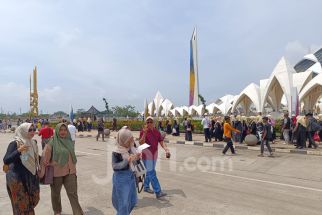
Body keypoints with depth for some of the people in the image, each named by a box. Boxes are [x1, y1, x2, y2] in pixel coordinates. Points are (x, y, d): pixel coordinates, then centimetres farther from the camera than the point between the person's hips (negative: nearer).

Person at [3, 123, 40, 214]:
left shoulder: (33, 143, 4)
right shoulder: (15, 143, -15)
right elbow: (6, 161, -24)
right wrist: (18, 150, -34)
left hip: (31, 177, 7)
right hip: (18, 179, -6)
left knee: (32, 201, 17)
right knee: (21, 205, 5)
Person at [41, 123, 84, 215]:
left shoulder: (69, 141, 3)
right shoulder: (52, 143, -12)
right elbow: (45, 158, -11)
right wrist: (42, 171, -10)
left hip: (70, 172, 3)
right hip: (56, 172, -2)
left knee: (73, 193, 0)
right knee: (56, 193, 18)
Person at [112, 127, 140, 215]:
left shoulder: (130, 148, -1)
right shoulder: (116, 152, -18)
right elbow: (114, 166, -16)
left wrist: (136, 158, -10)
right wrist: (127, 160, -27)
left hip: (131, 176, 7)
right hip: (121, 178, -7)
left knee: (133, 201, 18)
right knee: (123, 203, 2)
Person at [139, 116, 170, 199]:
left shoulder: (157, 132, 3)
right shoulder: (143, 131, -11)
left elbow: (161, 142, -1)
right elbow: (141, 143, -19)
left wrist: (166, 150, -18)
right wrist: (144, 133, -32)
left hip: (154, 154, 6)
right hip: (147, 155, -6)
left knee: (150, 172, 18)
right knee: (152, 173, -6)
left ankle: (146, 187, 35)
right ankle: (158, 192, -3)